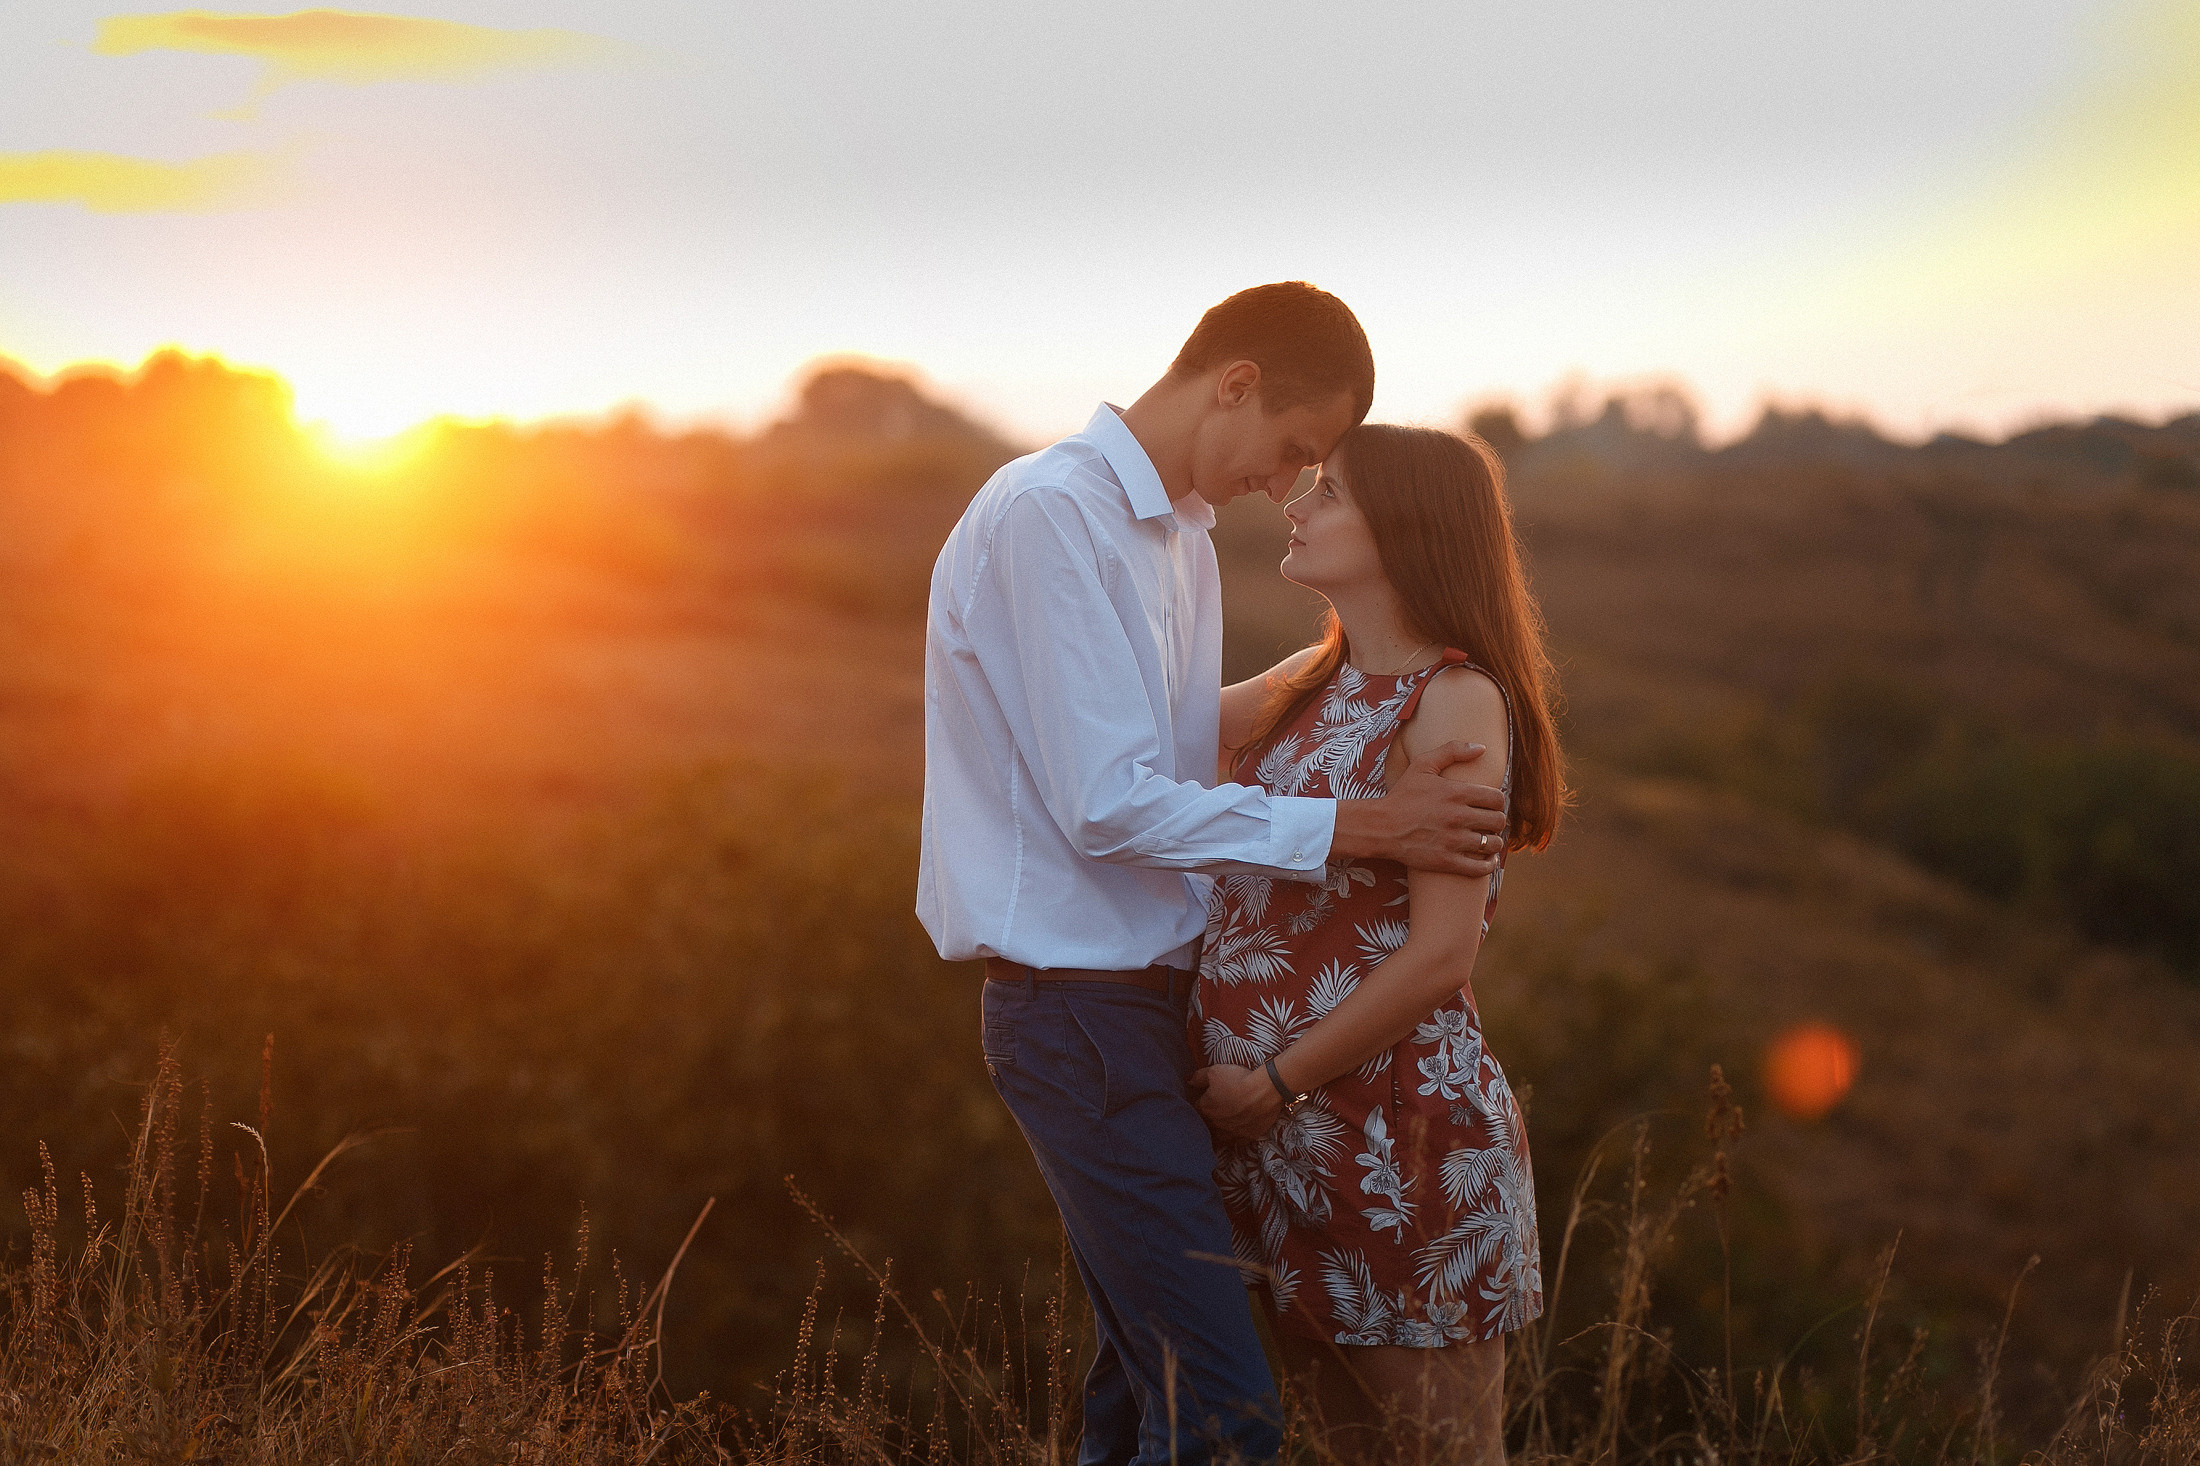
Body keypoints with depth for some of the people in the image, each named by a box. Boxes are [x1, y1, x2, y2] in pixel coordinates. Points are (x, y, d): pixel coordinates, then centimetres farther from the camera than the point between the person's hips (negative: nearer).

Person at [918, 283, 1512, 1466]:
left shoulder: (1185, 538, 15)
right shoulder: (1047, 515, -15)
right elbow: (1107, 803, -21)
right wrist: (1361, 828, -18)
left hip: (1147, 994, 10)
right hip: (1079, 1003, -10)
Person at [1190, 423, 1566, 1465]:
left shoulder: (1458, 699, -14)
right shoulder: (1317, 682, 11)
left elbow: (1440, 957, -18)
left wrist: (1276, 1081, -13)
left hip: (1401, 1142, -8)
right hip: (1281, 1144, 8)